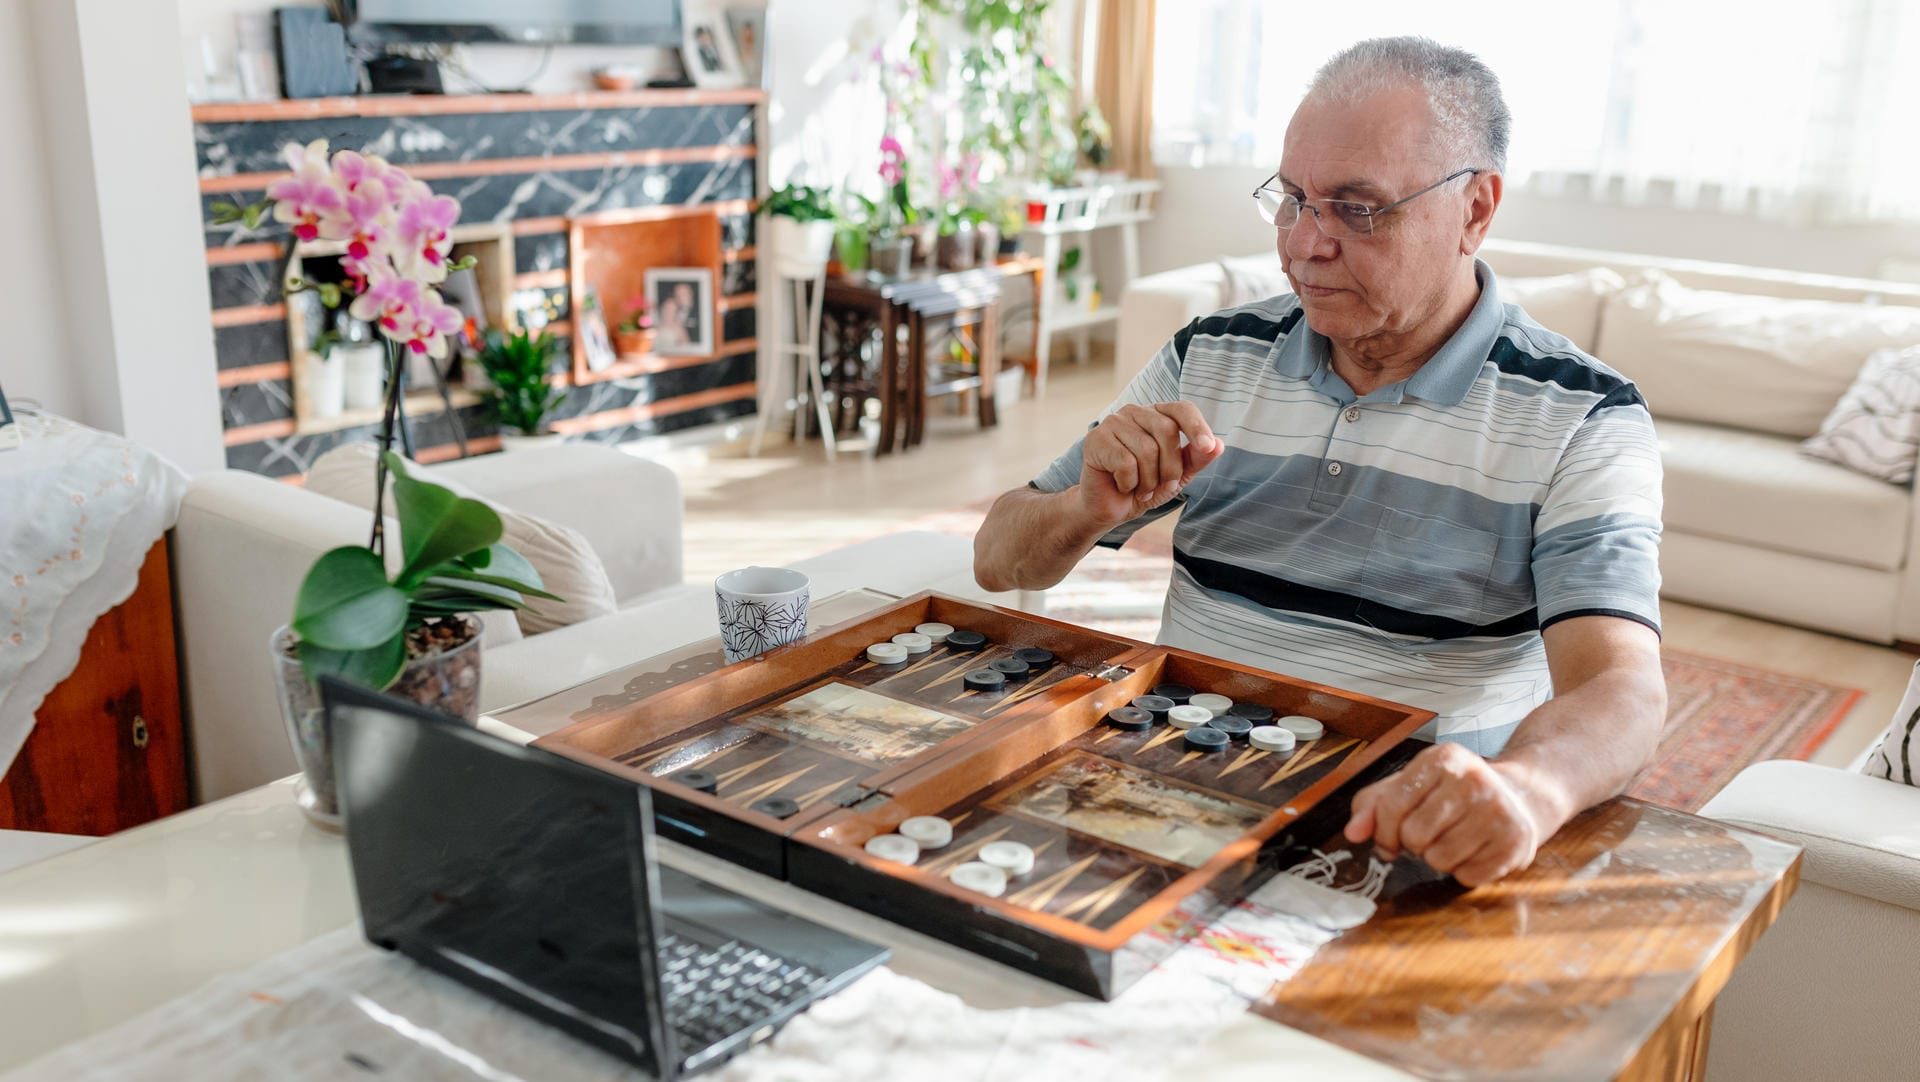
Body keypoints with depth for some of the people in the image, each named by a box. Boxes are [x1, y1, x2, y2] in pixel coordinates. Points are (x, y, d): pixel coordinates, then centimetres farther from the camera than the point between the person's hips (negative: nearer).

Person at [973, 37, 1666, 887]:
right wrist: (1094, 508, -13)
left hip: (1411, 831, -3)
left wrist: (1520, 788, -43)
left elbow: (1620, 687, -20)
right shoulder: (1211, 358, 7)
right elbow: (1001, 562, 11)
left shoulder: (1582, 422, -4)